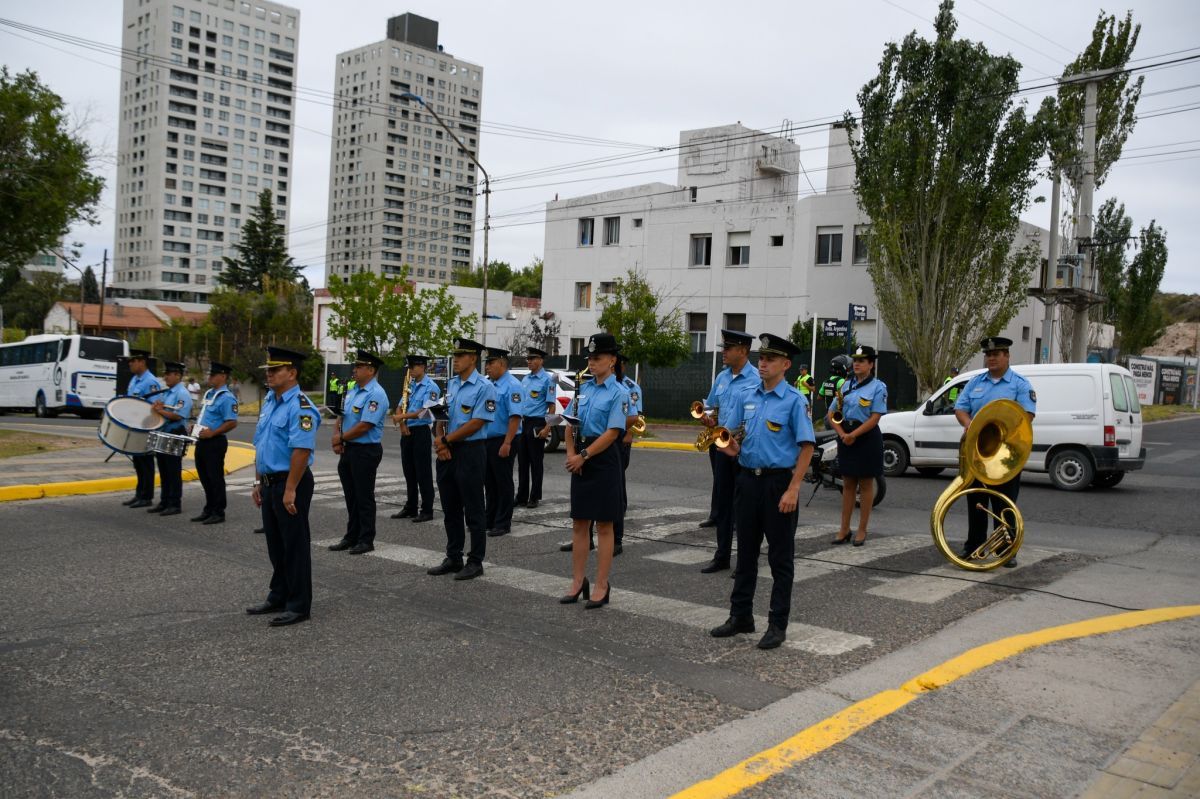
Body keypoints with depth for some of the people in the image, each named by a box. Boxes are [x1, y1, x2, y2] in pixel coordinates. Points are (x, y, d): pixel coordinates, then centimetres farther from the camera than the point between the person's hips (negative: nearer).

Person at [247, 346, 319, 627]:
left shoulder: (300, 407, -17)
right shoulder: (269, 401, 12)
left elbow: (301, 451, -23)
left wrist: (290, 490, -24)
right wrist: (259, 483, 16)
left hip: (290, 484, -9)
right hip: (270, 483, 9)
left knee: (295, 545, 0)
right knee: (275, 544, 17)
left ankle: (299, 605, 8)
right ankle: (278, 598, 29)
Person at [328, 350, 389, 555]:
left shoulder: (376, 395, -16)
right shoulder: (352, 392, 12)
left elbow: (364, 426, -22)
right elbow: (340, 417, 16)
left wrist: (340, 438, -9)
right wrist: (337, 440, -2)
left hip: (366, 451, -9)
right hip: (348, 450, 9)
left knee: (364, 498, 0)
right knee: (351, 496, 15)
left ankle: (366, 540, 10)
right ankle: (351, 537, 24)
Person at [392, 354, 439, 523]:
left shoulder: (431, 387, -10)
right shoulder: (410, 386, 13)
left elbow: (424, 412, -19)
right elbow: (400, 407, 14)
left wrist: (402, 417, -23)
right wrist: (402, 423, -4)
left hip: (421, 431, -8)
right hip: (407, 432, 8)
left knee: (423, 473, -3)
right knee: (409, 471, 13)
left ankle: (427, 510, 3)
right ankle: (410, 508, 22)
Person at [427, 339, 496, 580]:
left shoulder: (484, 387, -11)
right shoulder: (451, 385, 12)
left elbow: (476, 423, -16)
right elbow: (441, 415, 13)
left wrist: (447, 440, -12)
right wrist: (439, 439, -6)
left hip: (470, 452, -7)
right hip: (447, 453, 8)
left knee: (473, 511, 1)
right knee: (450, 509, 14)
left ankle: (475, 562, 9)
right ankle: (453, 558, 24)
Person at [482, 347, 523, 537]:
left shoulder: (512, 386, -14)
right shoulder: (488, 384, 12)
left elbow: (515, 417, -21)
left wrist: (506, 444, -25)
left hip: (502, 442, -8)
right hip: (486, 441, 8)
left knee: (503, 483, 0)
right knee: (489, 482, 14)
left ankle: (503, 524, 8)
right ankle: (489, 520, 25)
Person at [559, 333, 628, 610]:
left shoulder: (618, 393, -8)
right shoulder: (584, 388, 10)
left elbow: (612, 433, -15)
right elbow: (571, 423, 11)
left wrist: (583, 456, -16)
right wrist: (571, 454, -4)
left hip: (603, 459, -6)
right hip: (580, 459, 6)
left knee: (603, 525, 2)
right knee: (579, 523, 10)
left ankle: (601, 586, 10)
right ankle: (578, 581, 20)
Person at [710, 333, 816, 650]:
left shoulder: (794, 400, -8)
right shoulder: (747, 397, 9)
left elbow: (806, 446, -12)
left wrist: (793, 489, -19)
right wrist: (730, 448, -5)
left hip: (779, 483, -6)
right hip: (748, 479, 6)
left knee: (780, 556, 4)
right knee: (746, 551, 14)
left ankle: (778, 624, 12)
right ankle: (740, 616, 25)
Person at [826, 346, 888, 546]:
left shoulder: (878, 387, -5)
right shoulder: (846, 386, 11)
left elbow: (875, 418, -13)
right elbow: (831, 414, 8)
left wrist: (853, 435, -19)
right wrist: (842, 434, -9)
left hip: (867, 438, -5)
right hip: (846, 438, 5)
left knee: (866, 484, 4)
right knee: (848, 484, 9)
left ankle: (862, 530, 11)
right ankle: (844, 529, 14)